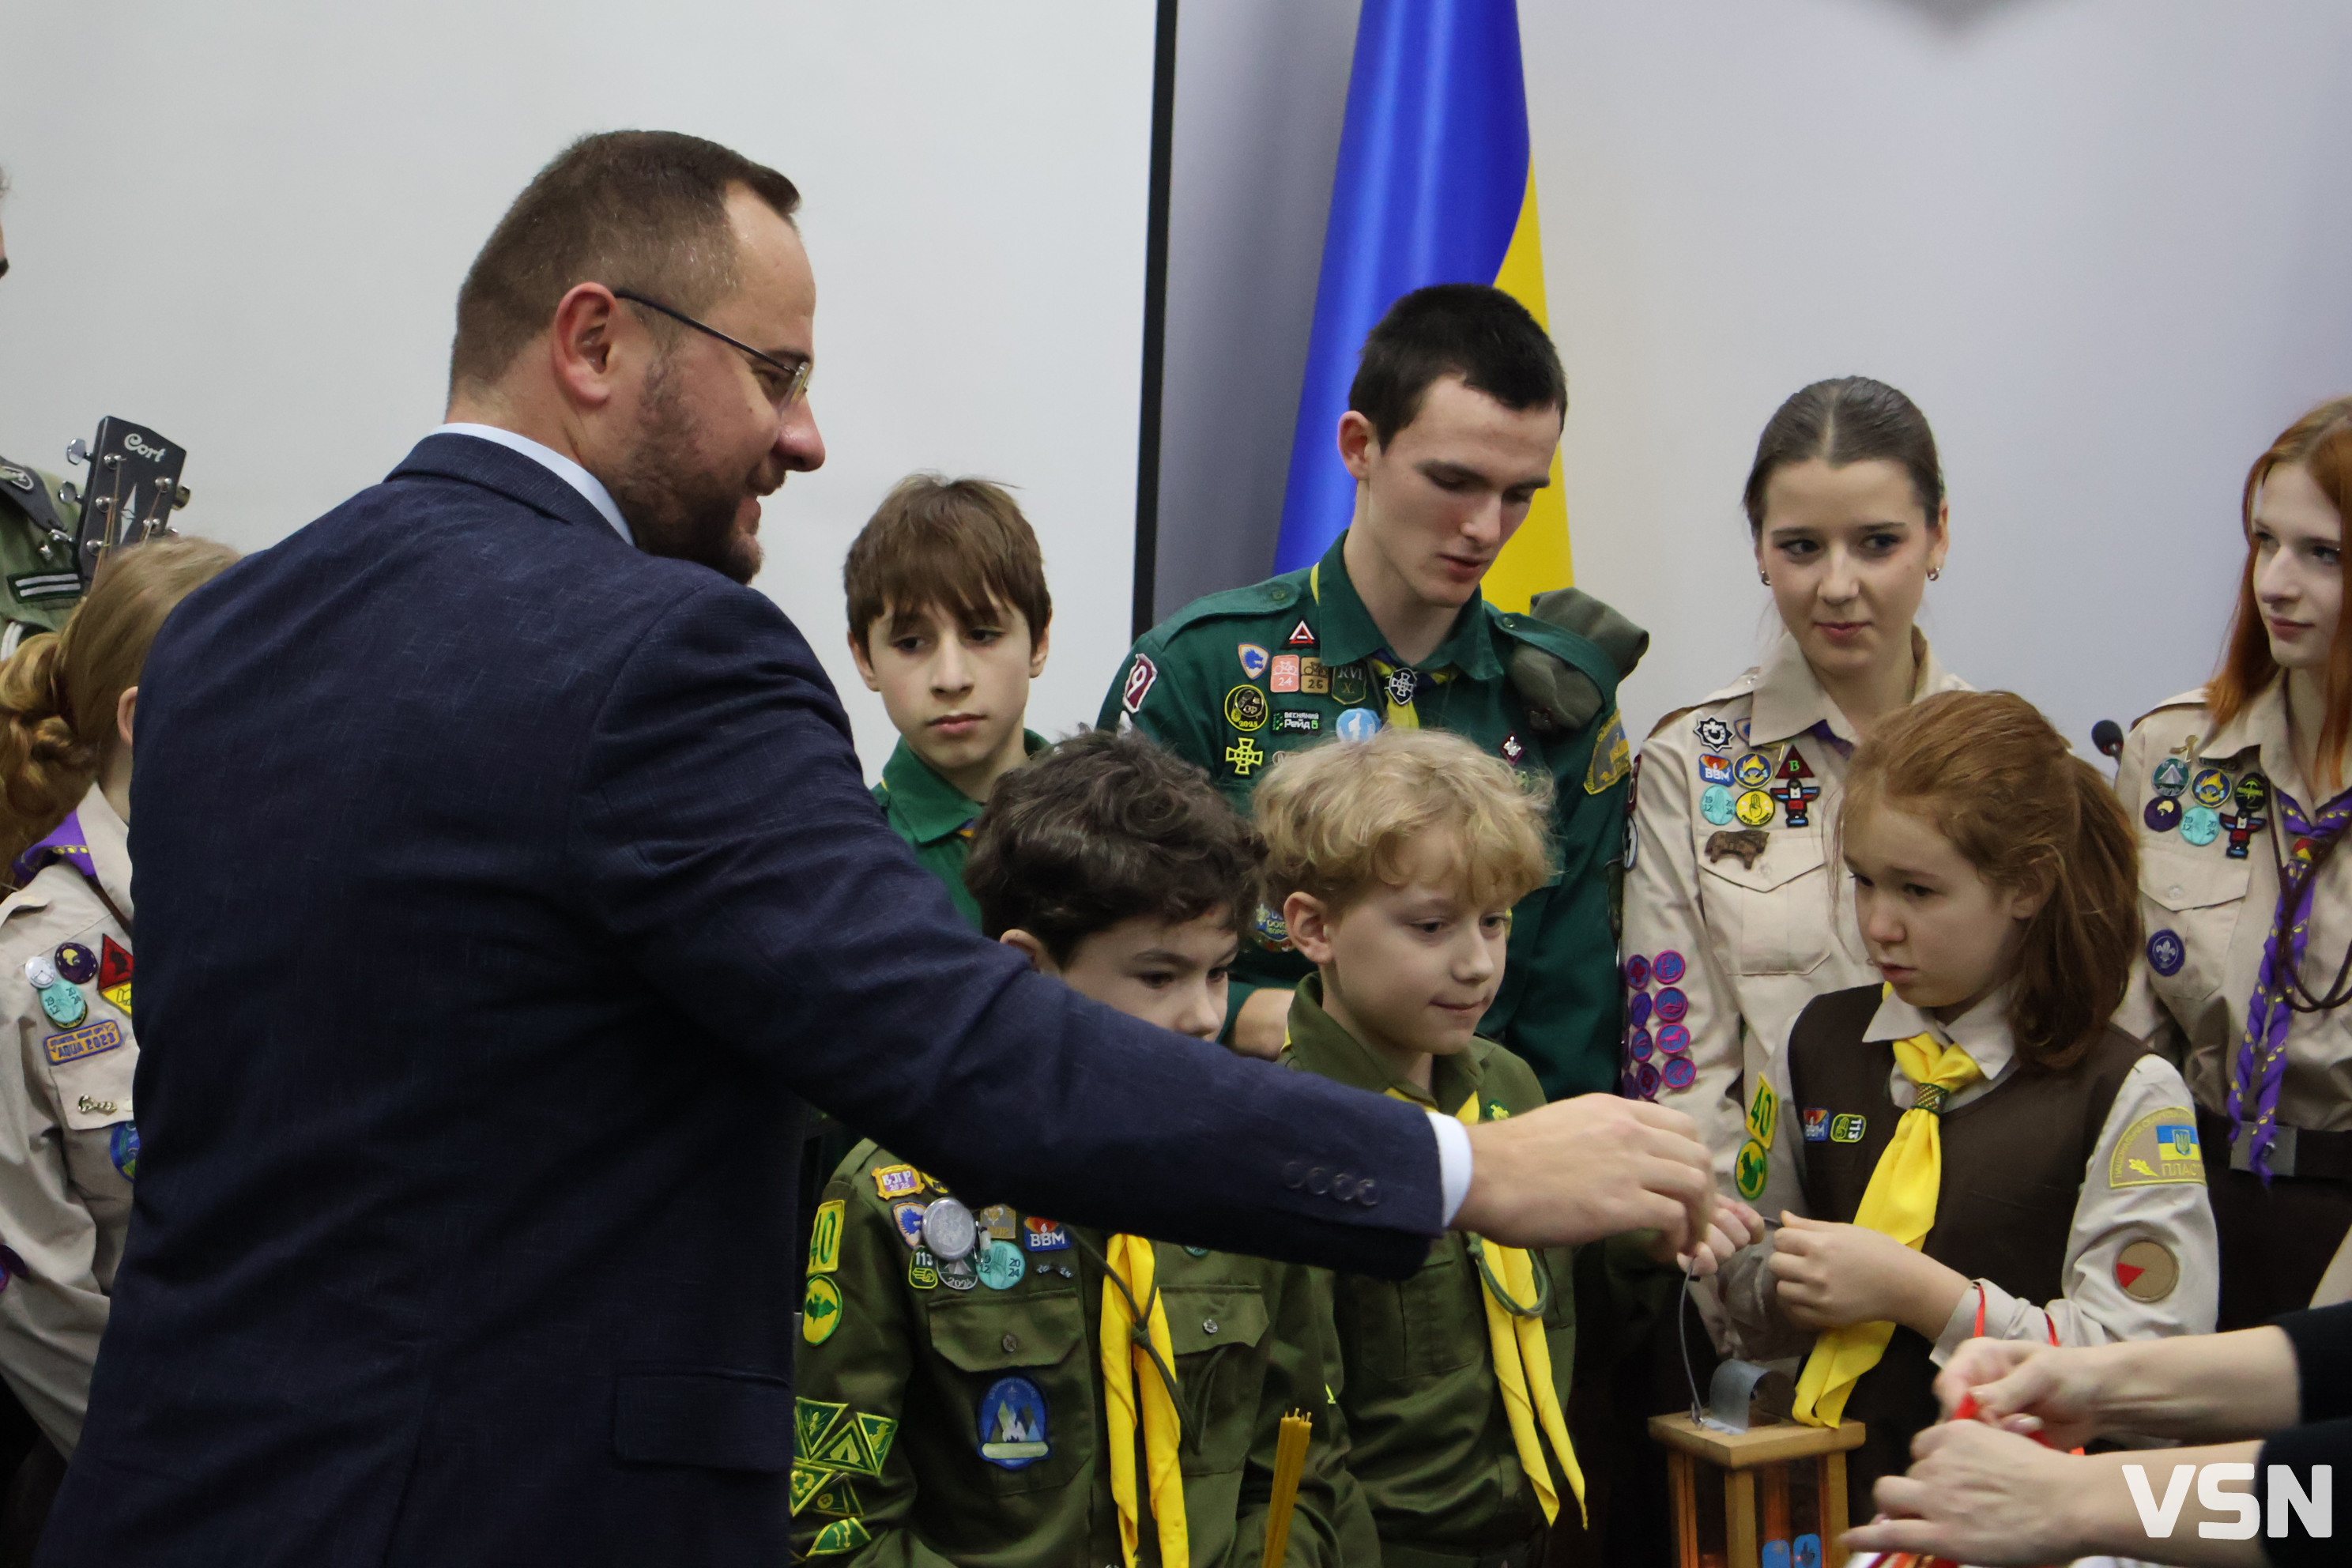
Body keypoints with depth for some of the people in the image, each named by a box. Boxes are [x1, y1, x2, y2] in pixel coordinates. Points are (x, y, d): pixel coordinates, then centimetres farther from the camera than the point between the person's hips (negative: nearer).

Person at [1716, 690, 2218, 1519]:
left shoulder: (2128, 1093, -1)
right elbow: (1751, 1312, 22)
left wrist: (1917, 1291, -11)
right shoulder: (1821, 1042, 14)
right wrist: (1781, 1289, 0)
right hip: (1826, 1497, 3)